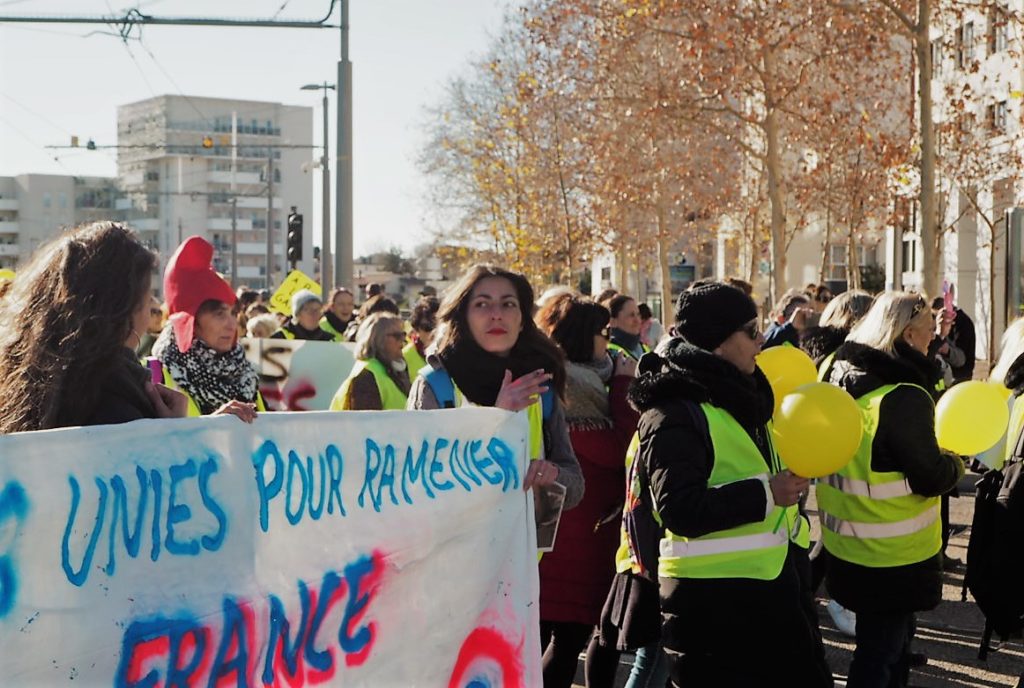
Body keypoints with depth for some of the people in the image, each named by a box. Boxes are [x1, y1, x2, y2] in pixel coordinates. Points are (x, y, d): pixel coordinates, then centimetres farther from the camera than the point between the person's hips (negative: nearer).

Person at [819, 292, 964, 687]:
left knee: (892, 636, 25)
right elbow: (930, 477, -21)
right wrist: (955, 464, -1)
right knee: (881, 655, 5)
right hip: (892, 556, -8)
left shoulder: (843, 378, 2)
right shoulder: (905, 398, -24)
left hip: (848, 546, 8)